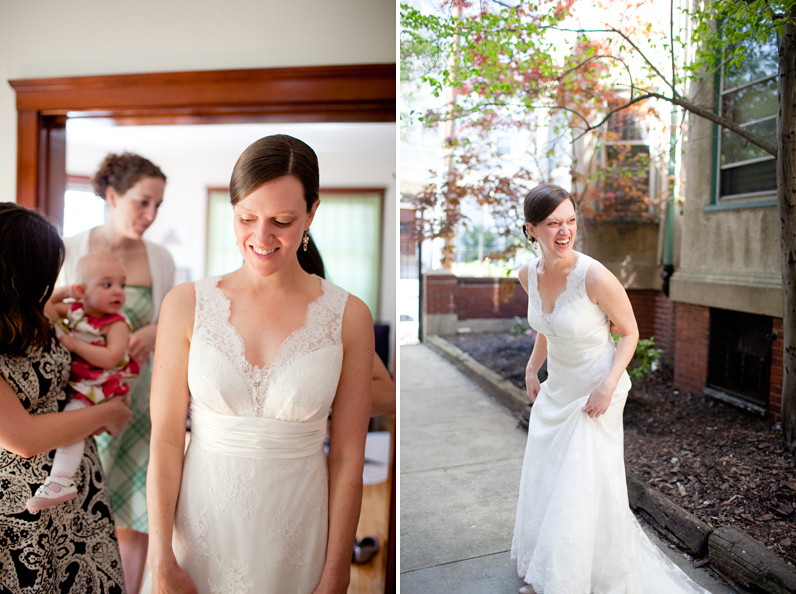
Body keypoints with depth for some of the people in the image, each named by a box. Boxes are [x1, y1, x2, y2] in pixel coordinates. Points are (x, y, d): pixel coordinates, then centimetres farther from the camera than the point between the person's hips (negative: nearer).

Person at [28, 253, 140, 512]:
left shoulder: (116, 324, -15)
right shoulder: (74, 310, 5)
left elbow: (110, 358, -28)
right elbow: (45, 306, 19)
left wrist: (73, 343, -23)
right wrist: (64, 293, 3)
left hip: (96, 387, -9)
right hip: (72, 382, 9)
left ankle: (60, 481, -26)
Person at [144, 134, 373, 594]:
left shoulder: (348, 317, -9)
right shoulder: (187, 305, -7)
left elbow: (348, 460, -7)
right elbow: (165, 440, -5)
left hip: (296, 533, 0)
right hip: (200, 525, 1)